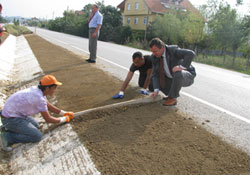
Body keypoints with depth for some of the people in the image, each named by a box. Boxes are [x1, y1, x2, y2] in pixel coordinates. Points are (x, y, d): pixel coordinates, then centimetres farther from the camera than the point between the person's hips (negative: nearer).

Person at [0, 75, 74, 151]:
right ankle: (7, 137, -6)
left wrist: (65, 113, 14)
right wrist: (64, 119, -2)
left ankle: (8, 128, 16)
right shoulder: (40, 99, -26)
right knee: (37, 136, -10)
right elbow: (48, 119, -16)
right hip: (11, 119, -9)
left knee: (35, 126, 23)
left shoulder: (37, 90, 1)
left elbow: (49, 106, 15)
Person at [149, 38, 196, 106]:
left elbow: (191, 54, -36)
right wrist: (156, 90, -21)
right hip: (172, 78, 6)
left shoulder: (173, 50, -26)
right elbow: (155, 74, -11)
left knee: (178, 74, -40)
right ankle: (172, 94, 5)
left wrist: (181, 66, -41)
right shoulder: (155, 57, -10)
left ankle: (173, 98, -17)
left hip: (186, 76, -6)